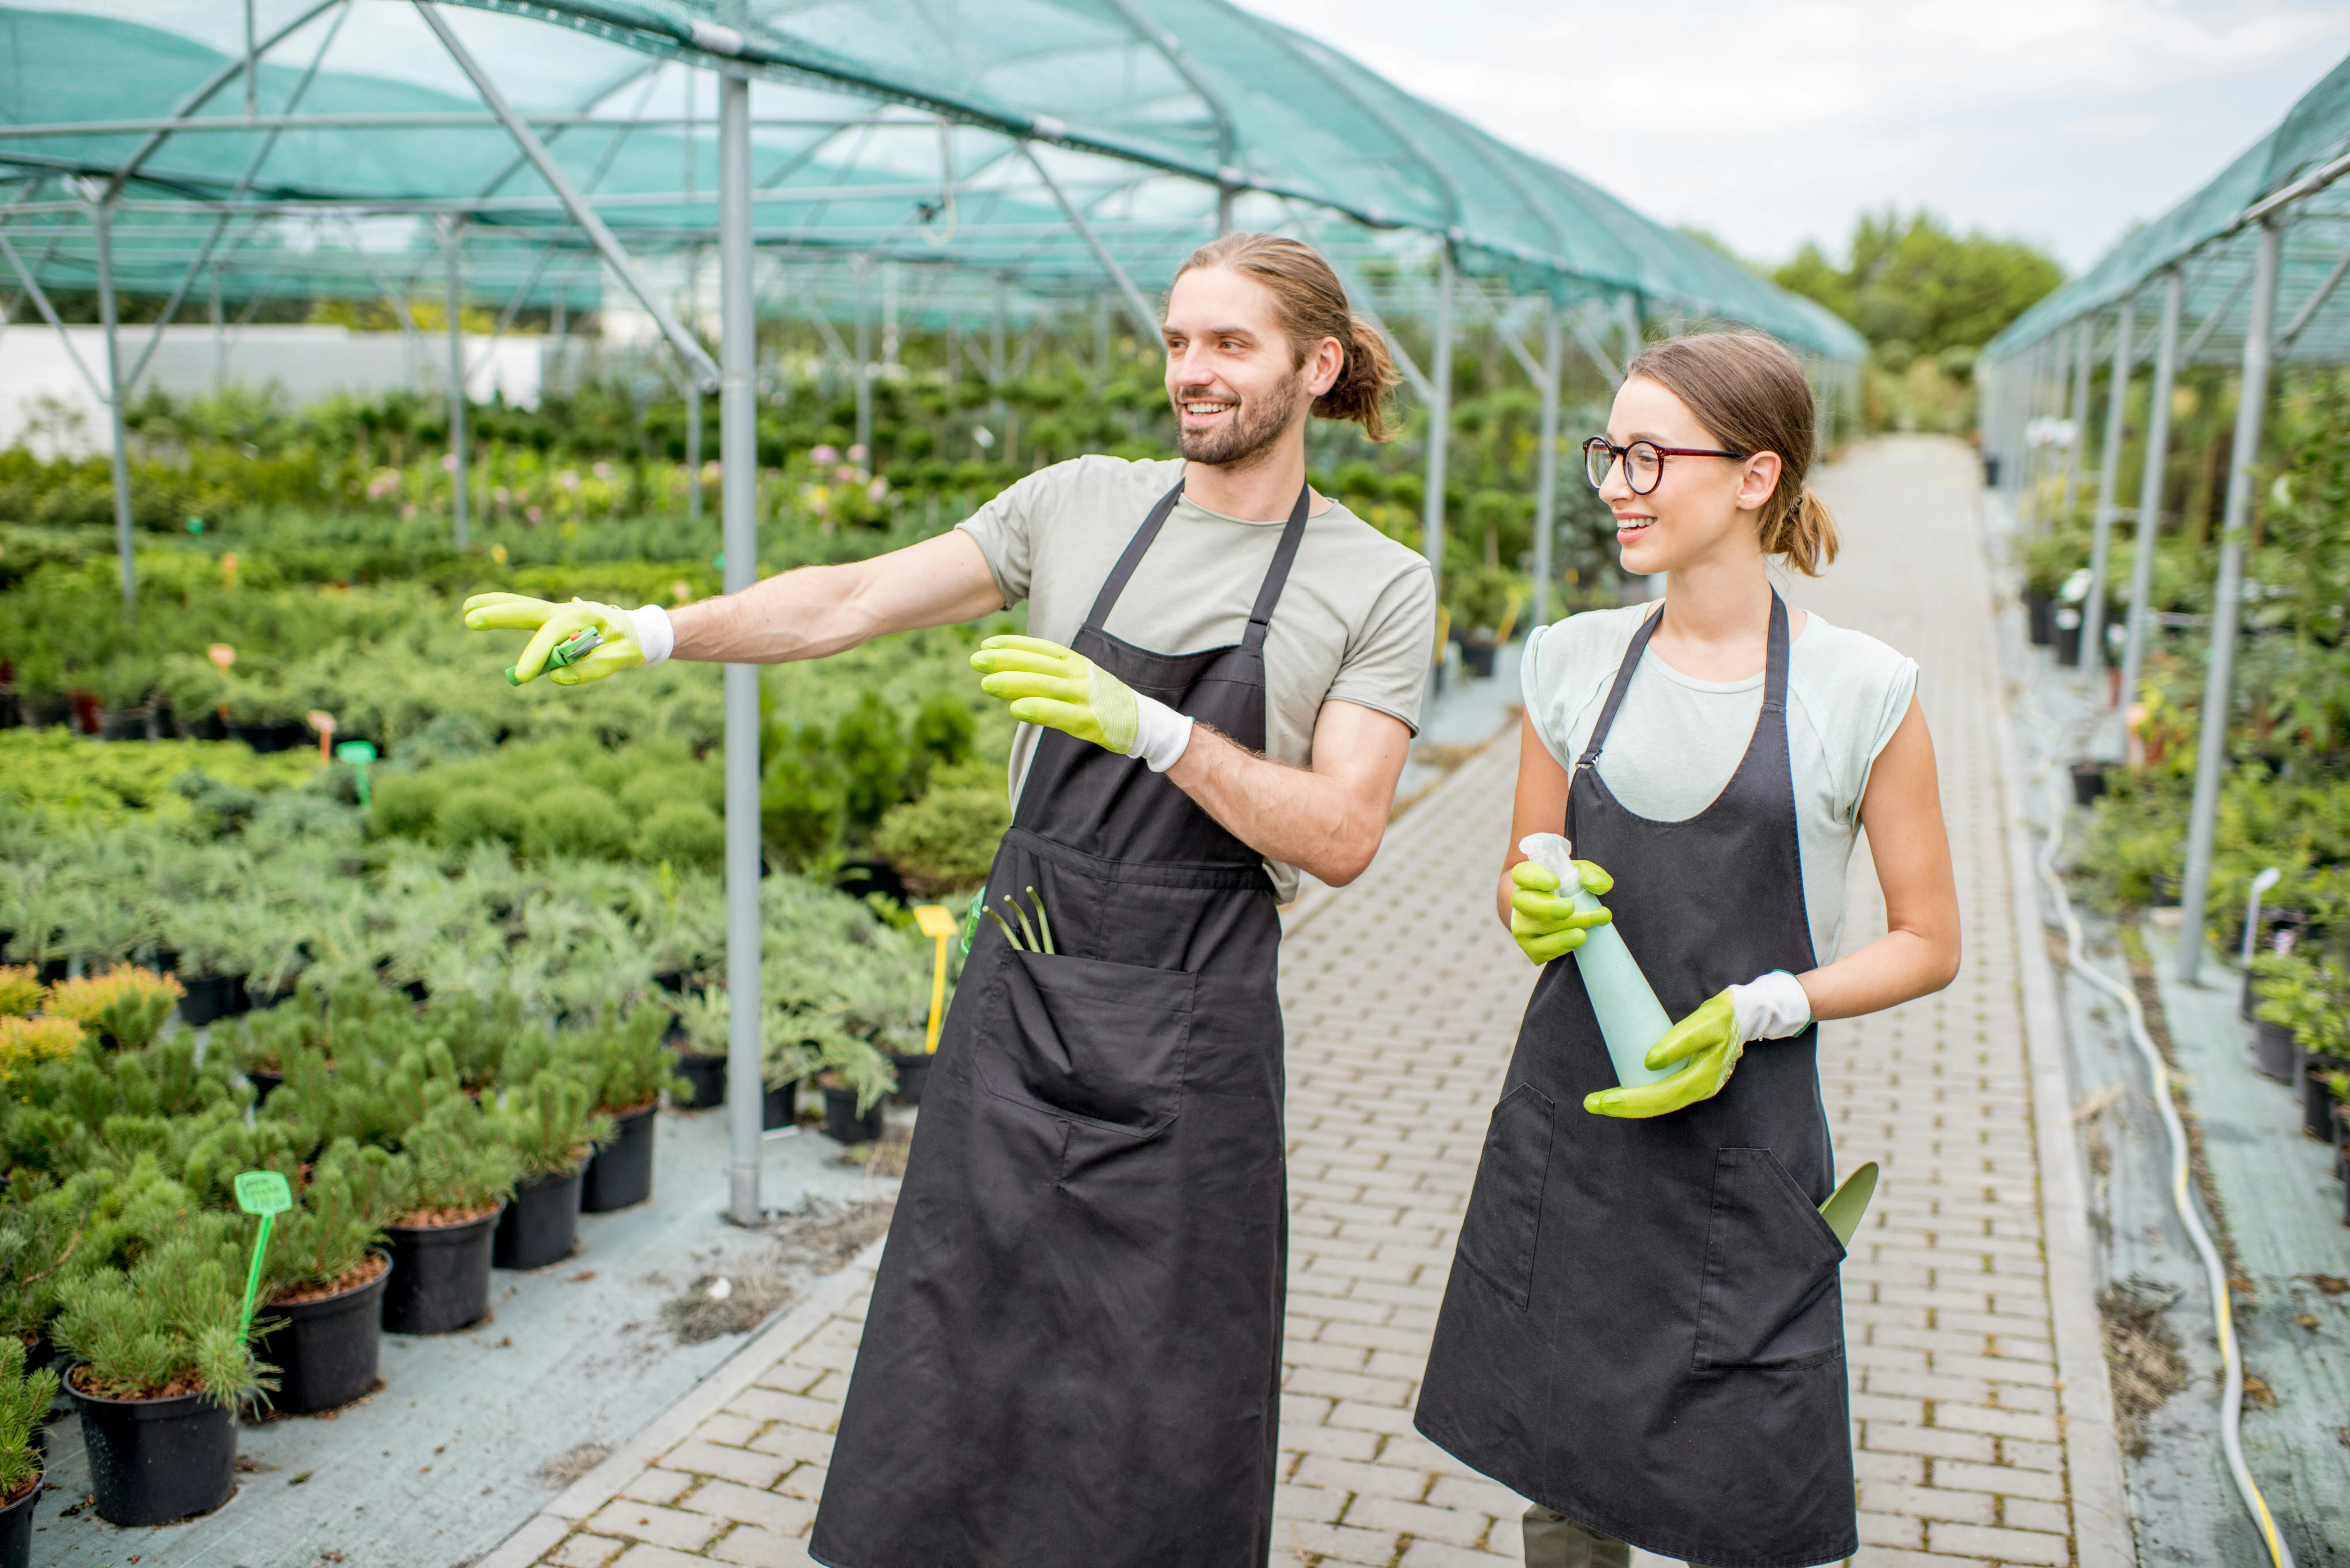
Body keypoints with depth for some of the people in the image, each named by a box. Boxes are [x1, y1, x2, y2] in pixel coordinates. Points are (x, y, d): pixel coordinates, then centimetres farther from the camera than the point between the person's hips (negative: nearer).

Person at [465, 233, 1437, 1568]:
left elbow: (1343, 837, -10)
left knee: (1161, 1411, 6)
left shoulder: (1380, 585, -2)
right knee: (957, 1353, 10)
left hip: (1186, 1032, -2)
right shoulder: (1082, 506, 6)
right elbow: (854, 602, 3)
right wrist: (659, 631, -9)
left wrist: (1150, 730, -21)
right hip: (1017, 995, 3)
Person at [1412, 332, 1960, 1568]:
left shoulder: (1860, 692, -8)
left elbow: (1929, 943, -1)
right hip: (1563, 1118, 3)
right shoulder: (1573, 661, 2)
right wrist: (1535, 911, -11)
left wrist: (1752, 1011, -15)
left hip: (1743, 1137, -3)